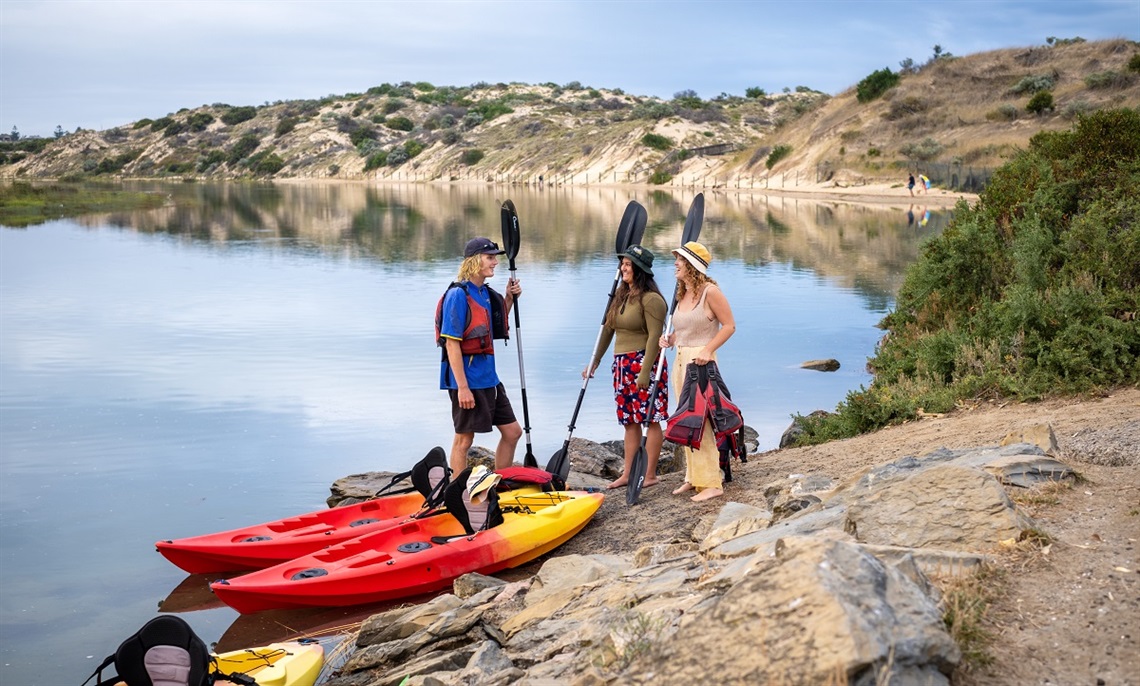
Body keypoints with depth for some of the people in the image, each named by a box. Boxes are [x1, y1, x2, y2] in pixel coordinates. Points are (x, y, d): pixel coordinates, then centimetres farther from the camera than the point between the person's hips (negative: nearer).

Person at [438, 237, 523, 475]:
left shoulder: (486, 293, 10)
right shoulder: (458, 295, -15)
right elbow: (451, 344, -19)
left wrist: (509, 299, 12)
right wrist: (462, 387, -22)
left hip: (488, 377, 9)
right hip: (467, 378, -9)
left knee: (512, 432, 12)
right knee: (464, 439, 2)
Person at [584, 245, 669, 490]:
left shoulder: (651, 299, -12)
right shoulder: (621, 295, 15)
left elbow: (654, 337, -18)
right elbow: (608, 329, 20)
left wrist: (645, 372, -23)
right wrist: (595, 361, 21)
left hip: (644, 363, -9)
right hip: (622, 365, 9)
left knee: (650, 419, -2)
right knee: (630, 420, 12)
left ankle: (650, 474, 3)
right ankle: (627, 474, 16)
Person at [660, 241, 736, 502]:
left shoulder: (710, 291, -11)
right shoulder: (682, 294, 13)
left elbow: (729, 325, -11)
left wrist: (707, 350, -20)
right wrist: (670, 339, 4)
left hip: (700, 363, -9)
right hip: (680, 361, 9)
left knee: (700, 422, -9)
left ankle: (711, 483, -3)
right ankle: (693, 477, 22)